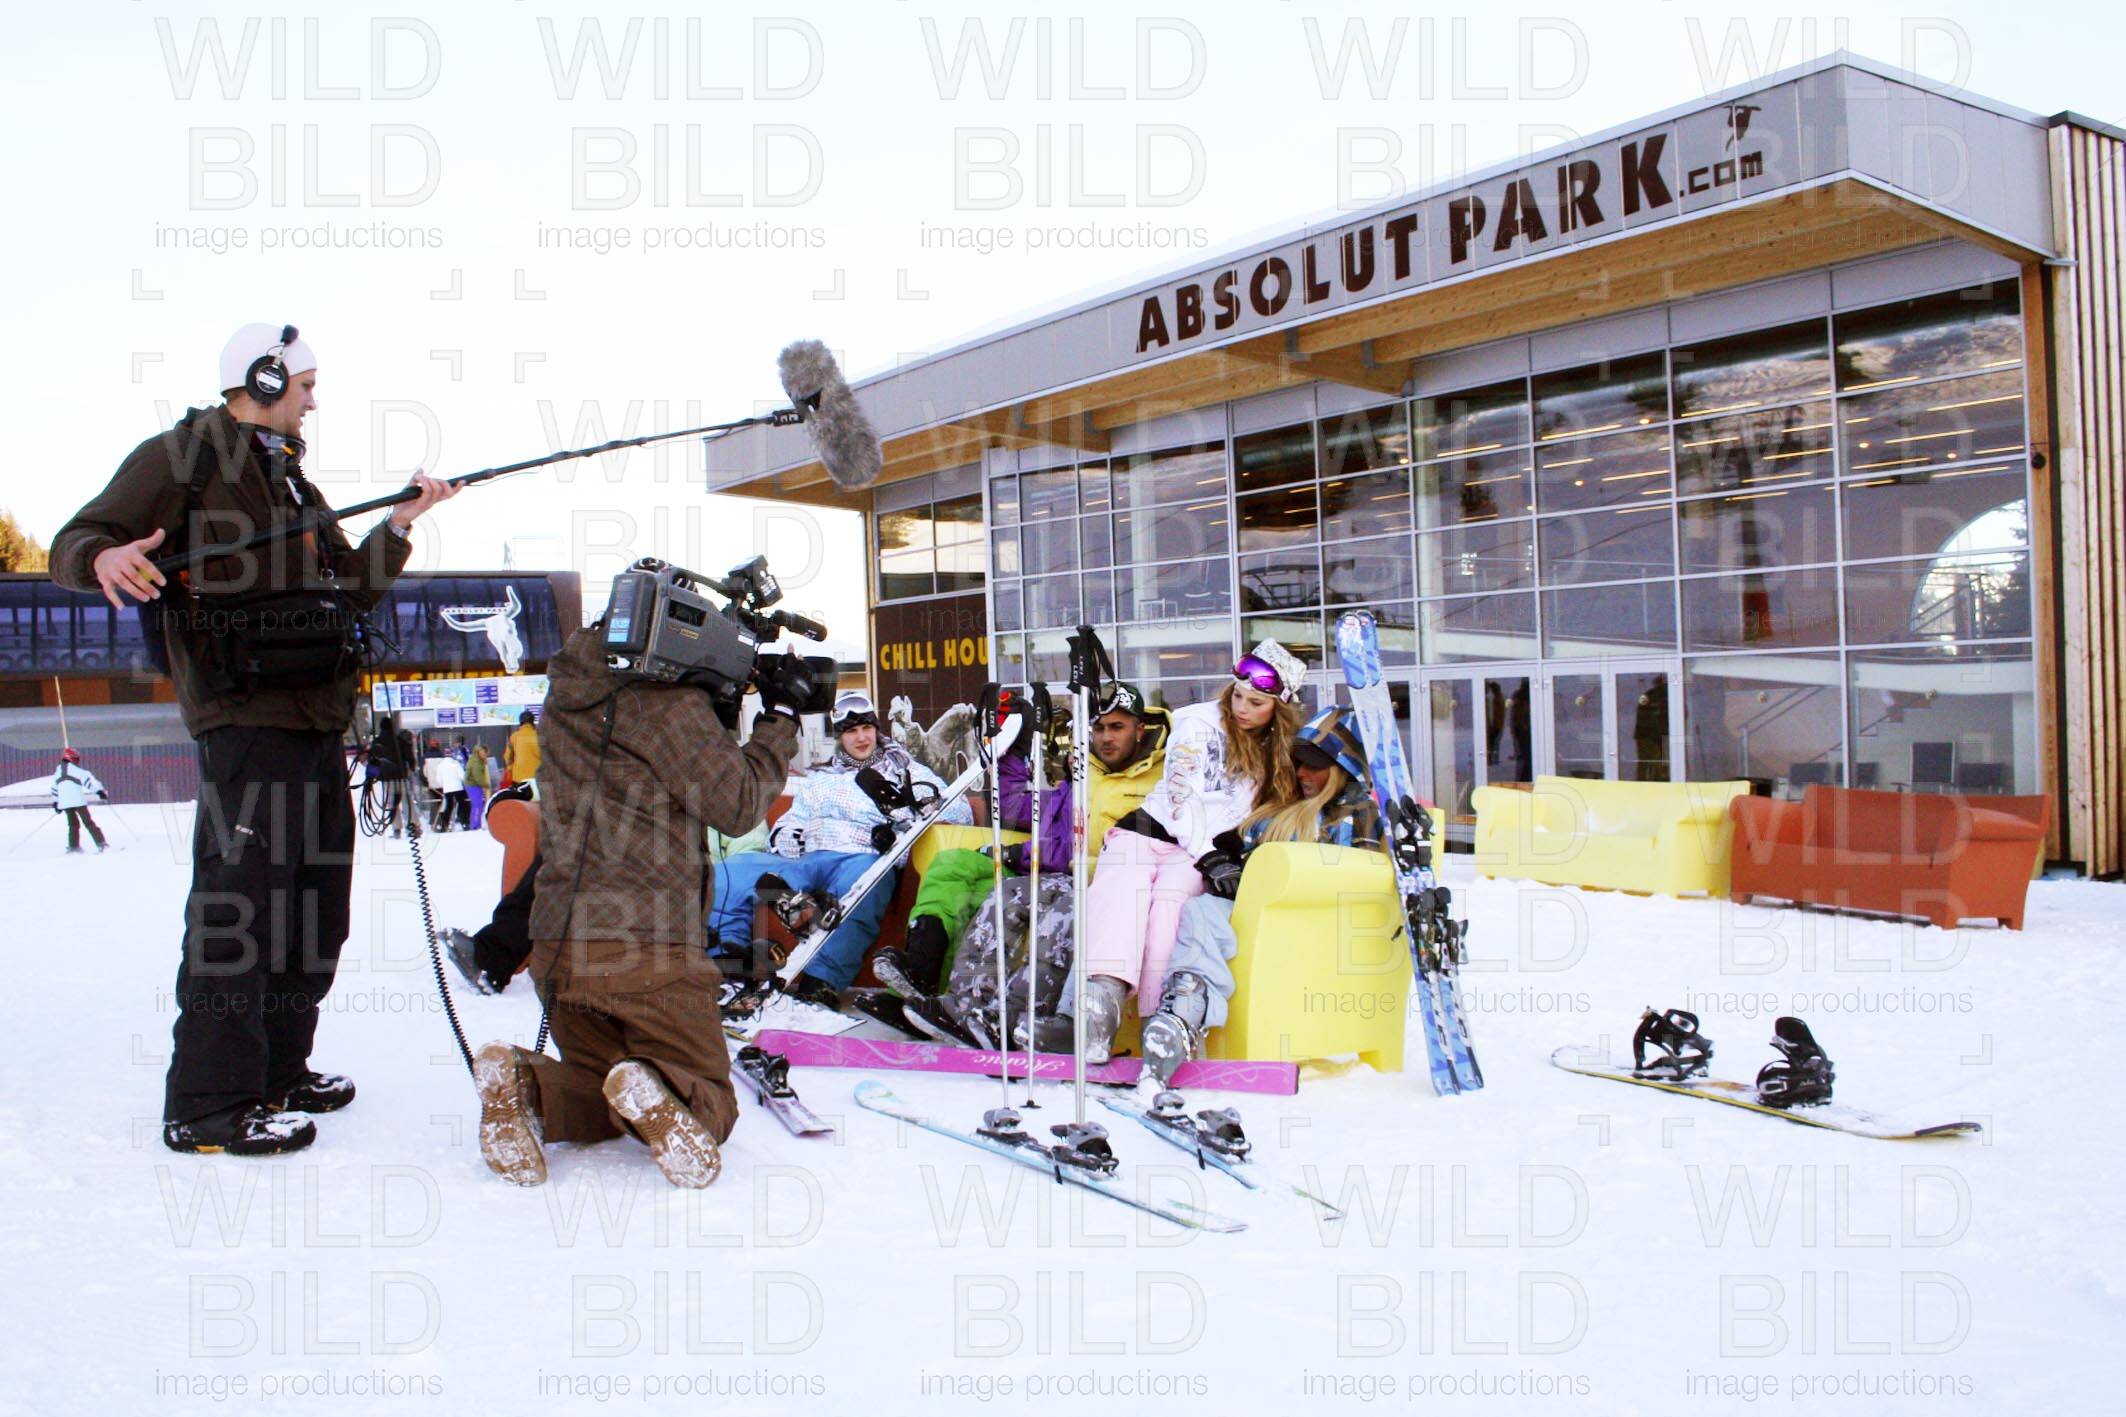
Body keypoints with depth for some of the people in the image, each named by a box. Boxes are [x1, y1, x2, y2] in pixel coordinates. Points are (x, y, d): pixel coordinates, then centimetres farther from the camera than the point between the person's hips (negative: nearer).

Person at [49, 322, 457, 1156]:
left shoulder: (295, 481, 25)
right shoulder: (179, 458, 1)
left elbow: (351, 589, 24)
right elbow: (73, 547, -4)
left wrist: (399, 525, 10)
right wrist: (105, 558, -27)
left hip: (318, 722, 9)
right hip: (245, 717, -9)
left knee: (313, 909, 13)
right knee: (237, 904, -11)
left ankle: (277, 1070, 25)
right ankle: (207, 1104, -6)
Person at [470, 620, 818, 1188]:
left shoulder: (568, 695, 12)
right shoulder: (669, 704, -10)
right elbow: (738, 805, -6)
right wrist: (780, 715, 3)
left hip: (557, 944, 6)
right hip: (650, 949, -6)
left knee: (597, 1096, 23)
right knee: (709, 1103, 9)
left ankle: (525, 1085, -8)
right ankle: (655, 1096, -24)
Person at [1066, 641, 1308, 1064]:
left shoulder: (1278, 751, 15)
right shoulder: (1200, 723, 3)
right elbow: (1181, 794, -7)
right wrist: (1207, 856, -18)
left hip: (1210, 851, 2)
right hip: (1153, 828, -1)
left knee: (1173, 885, -35)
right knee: (1122, 881, -35)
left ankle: (1157, 1014, -48)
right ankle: (1104, 993, -57)